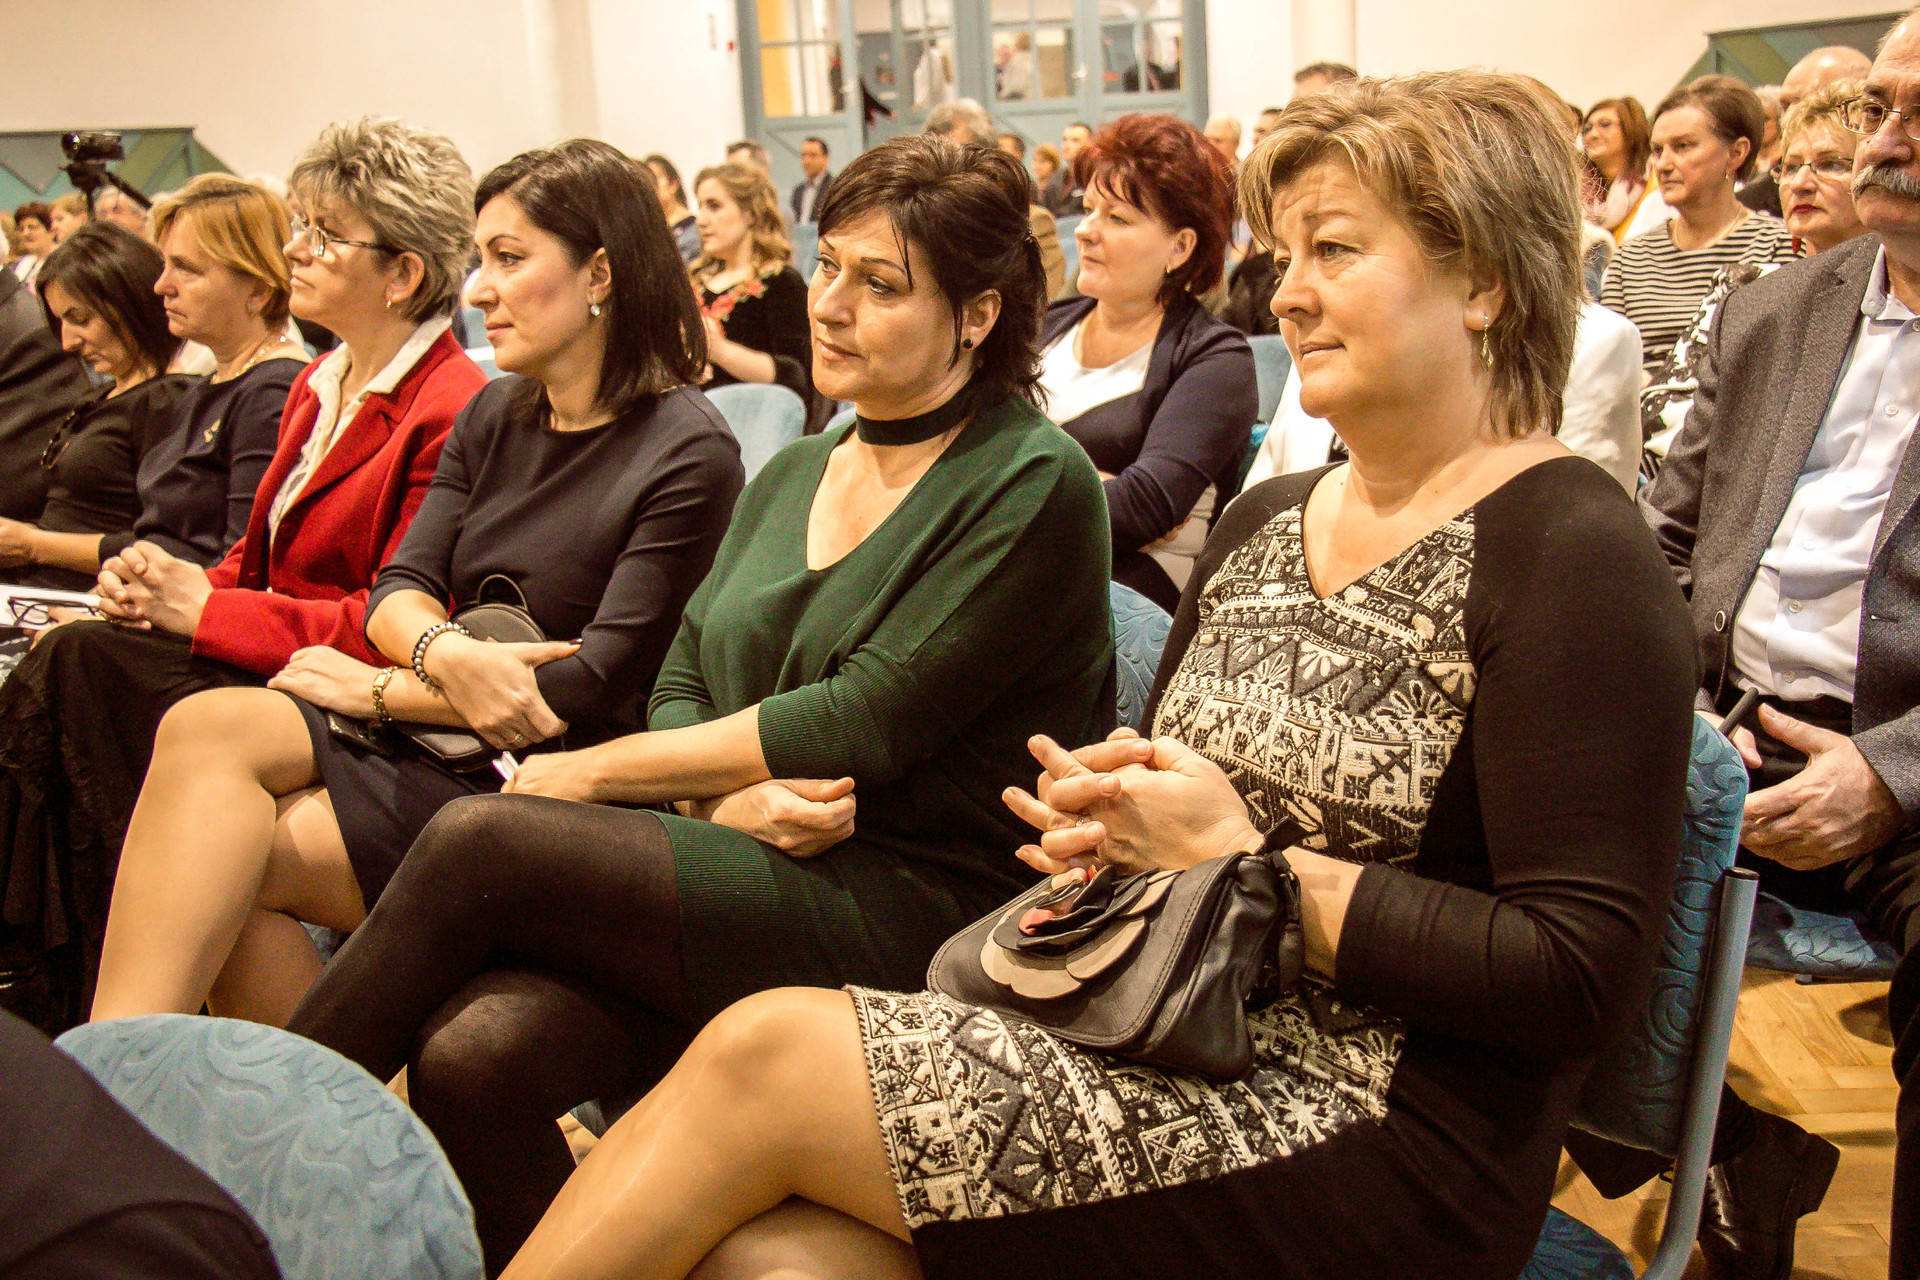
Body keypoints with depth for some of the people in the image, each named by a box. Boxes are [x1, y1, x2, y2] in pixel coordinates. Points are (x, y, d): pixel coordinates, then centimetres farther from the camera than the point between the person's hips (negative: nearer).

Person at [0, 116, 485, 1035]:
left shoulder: (452, 410, -13)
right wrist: (169, 587, -3)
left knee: (77, 668, -21)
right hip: (270, 668, 8)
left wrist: (203, 609, -14)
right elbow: (257, 566, 18)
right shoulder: (319, 387, 17)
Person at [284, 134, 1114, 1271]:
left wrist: (593, 772, -7)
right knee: (470, 1056, -23)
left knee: (479, 842, -20)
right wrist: (730, 798, -11)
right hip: (746, 876, 6)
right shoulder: (791, 475, 18)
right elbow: (681, 689, 14)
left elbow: (865, 721, -13)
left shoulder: (1034, 484, -5)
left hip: (909, 910, -6)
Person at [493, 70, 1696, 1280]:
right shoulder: (1266, 521, 13)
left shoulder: (1575, 556, -12)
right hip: (1171, 1042, 7)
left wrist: (1248, 862, -15)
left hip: (1384, 1139, -6)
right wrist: (1109, 813, -2)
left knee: (761, 1056, -17)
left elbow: (1584, 980, -17)